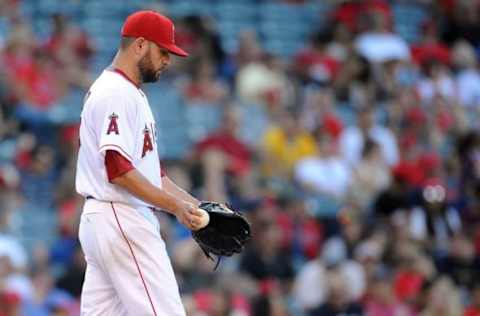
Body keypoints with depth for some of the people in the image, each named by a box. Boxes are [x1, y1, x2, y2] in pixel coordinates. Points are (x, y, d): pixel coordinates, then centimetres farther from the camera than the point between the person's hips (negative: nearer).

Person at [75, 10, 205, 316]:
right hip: (123, 221, -11)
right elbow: (119, 170, -21)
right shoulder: (116, 94, -12)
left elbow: (148, 170, 22)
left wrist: (195, 205, 12)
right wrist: (176, 207, -24)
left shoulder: (131, 94, 22)